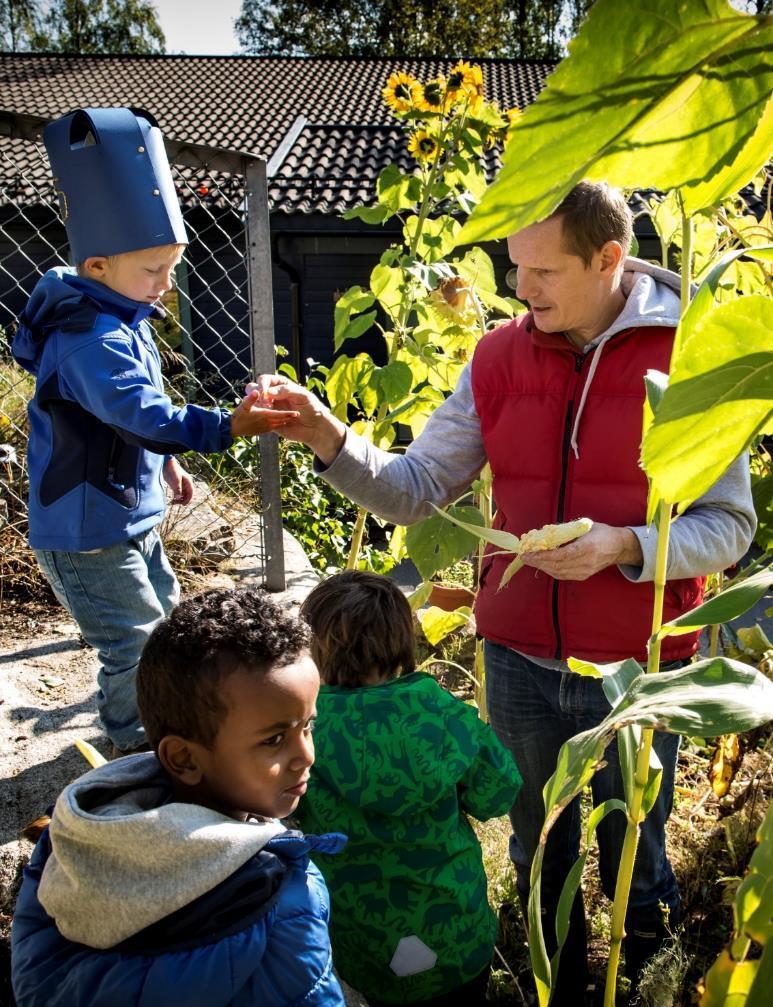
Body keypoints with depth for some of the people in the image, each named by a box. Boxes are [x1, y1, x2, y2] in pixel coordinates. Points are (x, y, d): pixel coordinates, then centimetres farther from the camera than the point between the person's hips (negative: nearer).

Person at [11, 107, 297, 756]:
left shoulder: (122, 318, 4)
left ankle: (153, 734, 46)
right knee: (136, 646, 2)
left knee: (164, 622, 25)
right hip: (88, 534, -11)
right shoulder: (90, 340, -29)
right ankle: (135, 751, 26)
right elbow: (142, 414, -43)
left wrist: (165, 462, 20)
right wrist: (227, 427, -55)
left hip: (131, 517, 11)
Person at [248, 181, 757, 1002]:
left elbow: (729, 527, -9)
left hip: (637, 671, -2)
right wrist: (325, 435, -18)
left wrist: (624, 546, -25)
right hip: (519, 661, 3)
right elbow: (414, 489, -3)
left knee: (634, 873, 20)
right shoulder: (500, 357, -3)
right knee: (538, 859, 23)